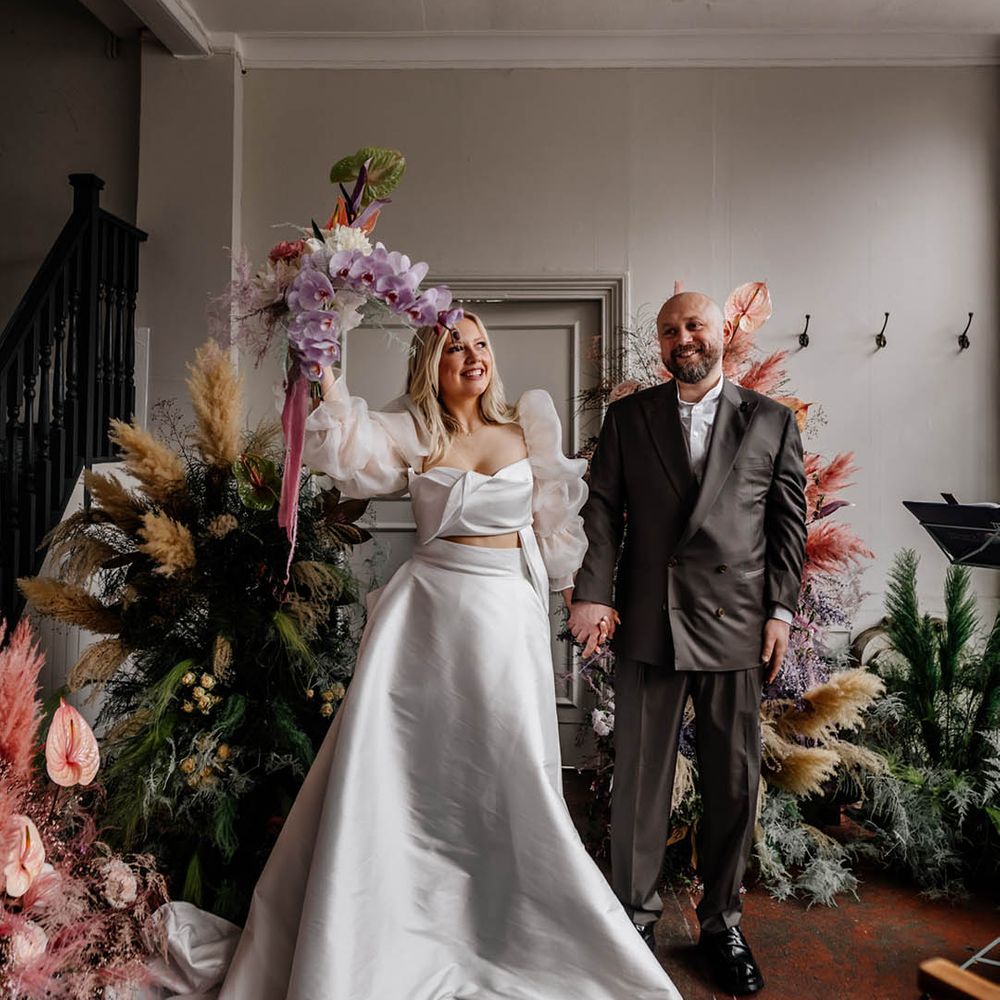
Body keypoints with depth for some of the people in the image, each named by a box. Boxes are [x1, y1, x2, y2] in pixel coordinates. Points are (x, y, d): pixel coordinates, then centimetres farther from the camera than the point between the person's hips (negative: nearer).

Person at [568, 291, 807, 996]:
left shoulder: (772, 420, 8)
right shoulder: (628, 416, 8)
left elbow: (789, 520, 7)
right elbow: (602, 508, 3)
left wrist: (782, 608, 0)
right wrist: (594, 592, -8)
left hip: (737, 623, 1)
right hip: (648, 622, 0)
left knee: (734, 781, 11)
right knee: (640, 776, 9)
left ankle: (722, 922, 32)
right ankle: (635, 915, 28)